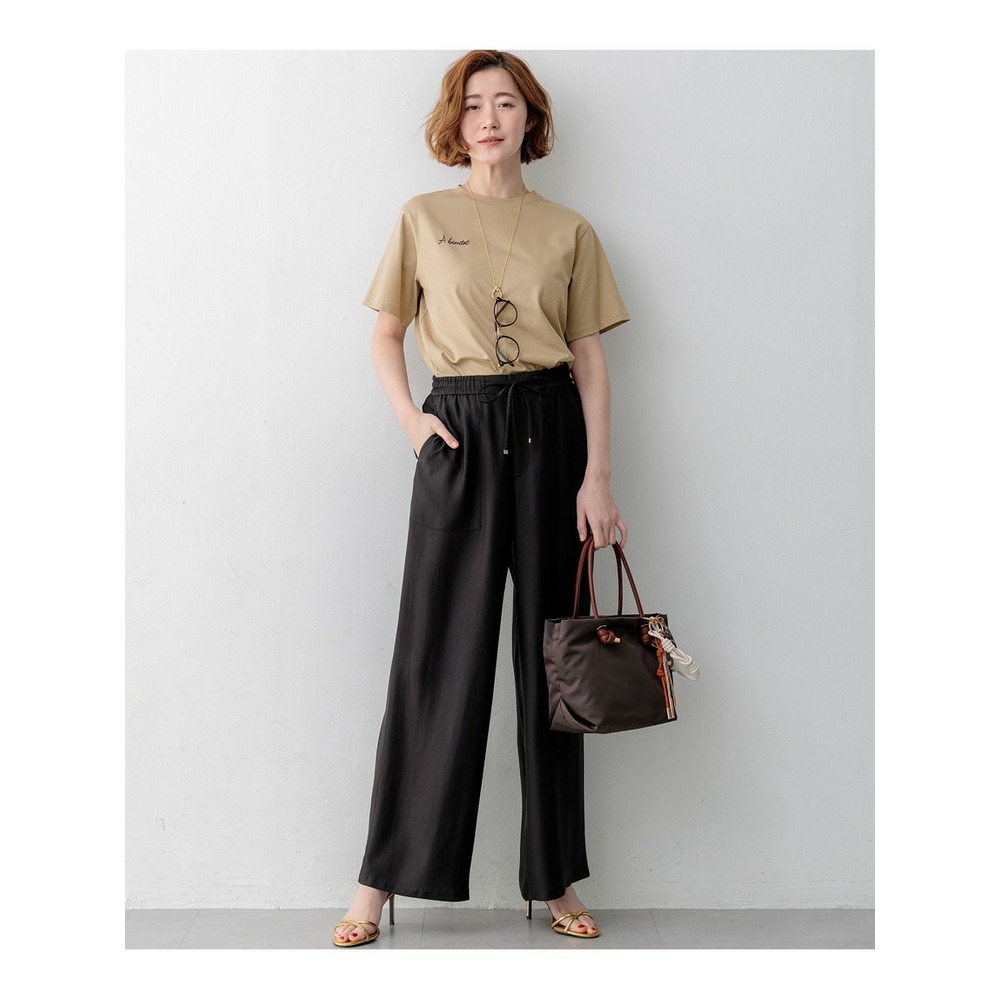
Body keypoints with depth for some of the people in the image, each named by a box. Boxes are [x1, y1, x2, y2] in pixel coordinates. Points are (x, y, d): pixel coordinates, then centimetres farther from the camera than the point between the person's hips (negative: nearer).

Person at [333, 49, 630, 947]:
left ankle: (555, 877, 15)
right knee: (438, 651, -2)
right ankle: (384, 878, 8)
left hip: (549, 434, 1)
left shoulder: (569, 231, 9)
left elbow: (590, 359, 5)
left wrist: (598, 476, -4)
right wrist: (409, 416, -4)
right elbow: (386, 332, 13)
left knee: (550, 651, 4)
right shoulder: (424, 219, 8)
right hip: (458, 434, -1)